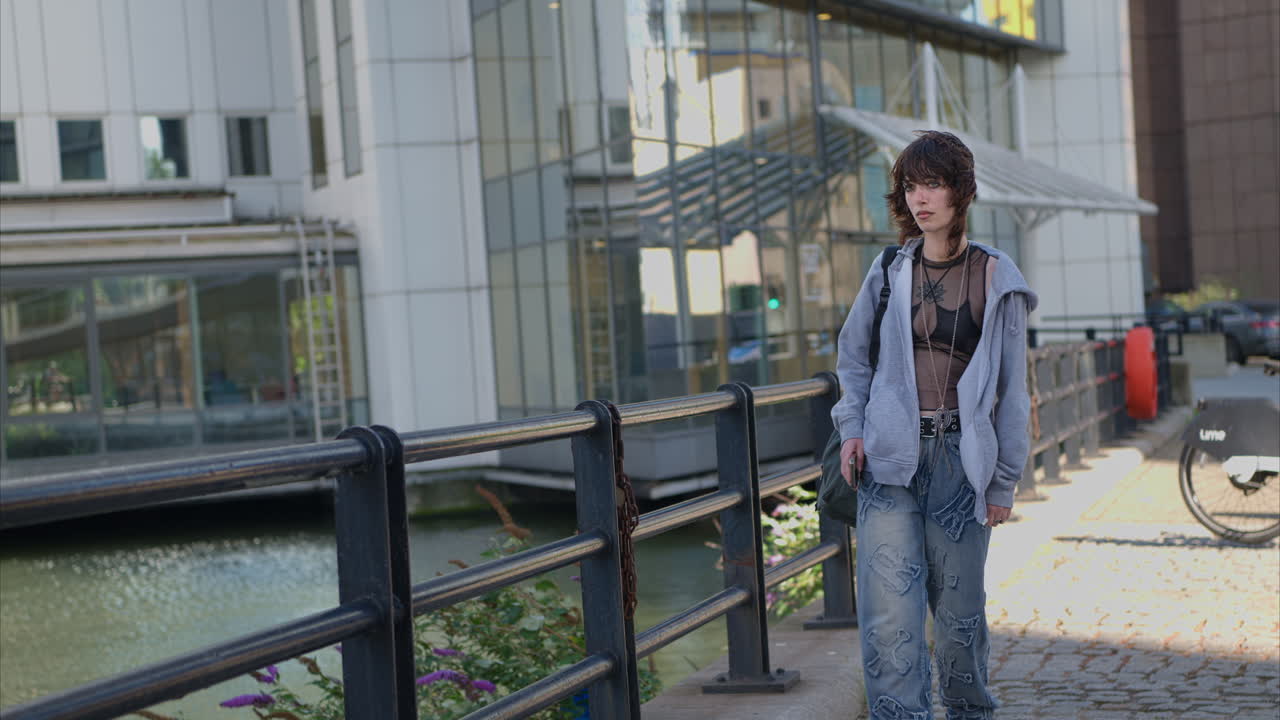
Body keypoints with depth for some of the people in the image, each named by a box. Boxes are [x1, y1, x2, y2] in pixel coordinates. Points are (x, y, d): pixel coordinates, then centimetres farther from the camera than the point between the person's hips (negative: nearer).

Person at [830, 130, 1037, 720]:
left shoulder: (995, 279, 2)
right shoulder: (889, 271, 7)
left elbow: (1011, 390, 4)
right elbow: (853, 357, 17)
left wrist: (1003, 481, 1)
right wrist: (851, 428, 2)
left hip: (959, 459, -1)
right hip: (889, 457, 1)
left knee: (958, 607, 6)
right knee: (887, 609, -9)